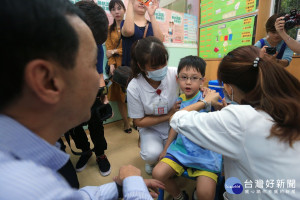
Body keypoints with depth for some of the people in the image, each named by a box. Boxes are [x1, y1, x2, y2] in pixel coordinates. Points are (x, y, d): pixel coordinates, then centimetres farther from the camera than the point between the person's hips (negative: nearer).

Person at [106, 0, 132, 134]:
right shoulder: (109, 29, 16)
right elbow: (109, 49, 8)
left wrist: (115, 51, -5)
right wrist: (111, 64, -7)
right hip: (116, 66, 4)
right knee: (119, 95, 5)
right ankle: (126, 123, 18)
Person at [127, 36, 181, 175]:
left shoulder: (175, 74, -20)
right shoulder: (134, 88, -21)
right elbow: (139, 121, -12)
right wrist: (168, 115, -18)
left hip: (174, 126, 2)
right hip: (151, 128, -1)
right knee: (152, 154, -26)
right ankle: (151, 161, 15)